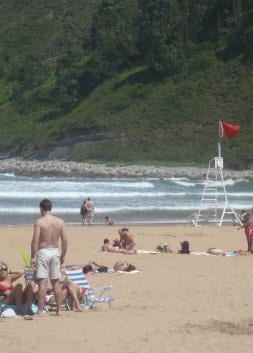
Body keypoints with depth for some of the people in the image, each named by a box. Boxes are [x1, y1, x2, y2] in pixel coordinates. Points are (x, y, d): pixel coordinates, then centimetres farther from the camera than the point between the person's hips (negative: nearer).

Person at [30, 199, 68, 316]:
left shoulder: (39, 221, -10)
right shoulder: (60, 221, 3)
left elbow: (35, 241, -14)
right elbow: (65, 240, 3)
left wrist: (32, 257, -9)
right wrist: (63, 255, 13)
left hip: (43, 252, -4)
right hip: (55, 251, 4)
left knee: (42, 282, -4)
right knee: (56, 282, 13)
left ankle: (40, 310, -7)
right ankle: (58, 309, 15)